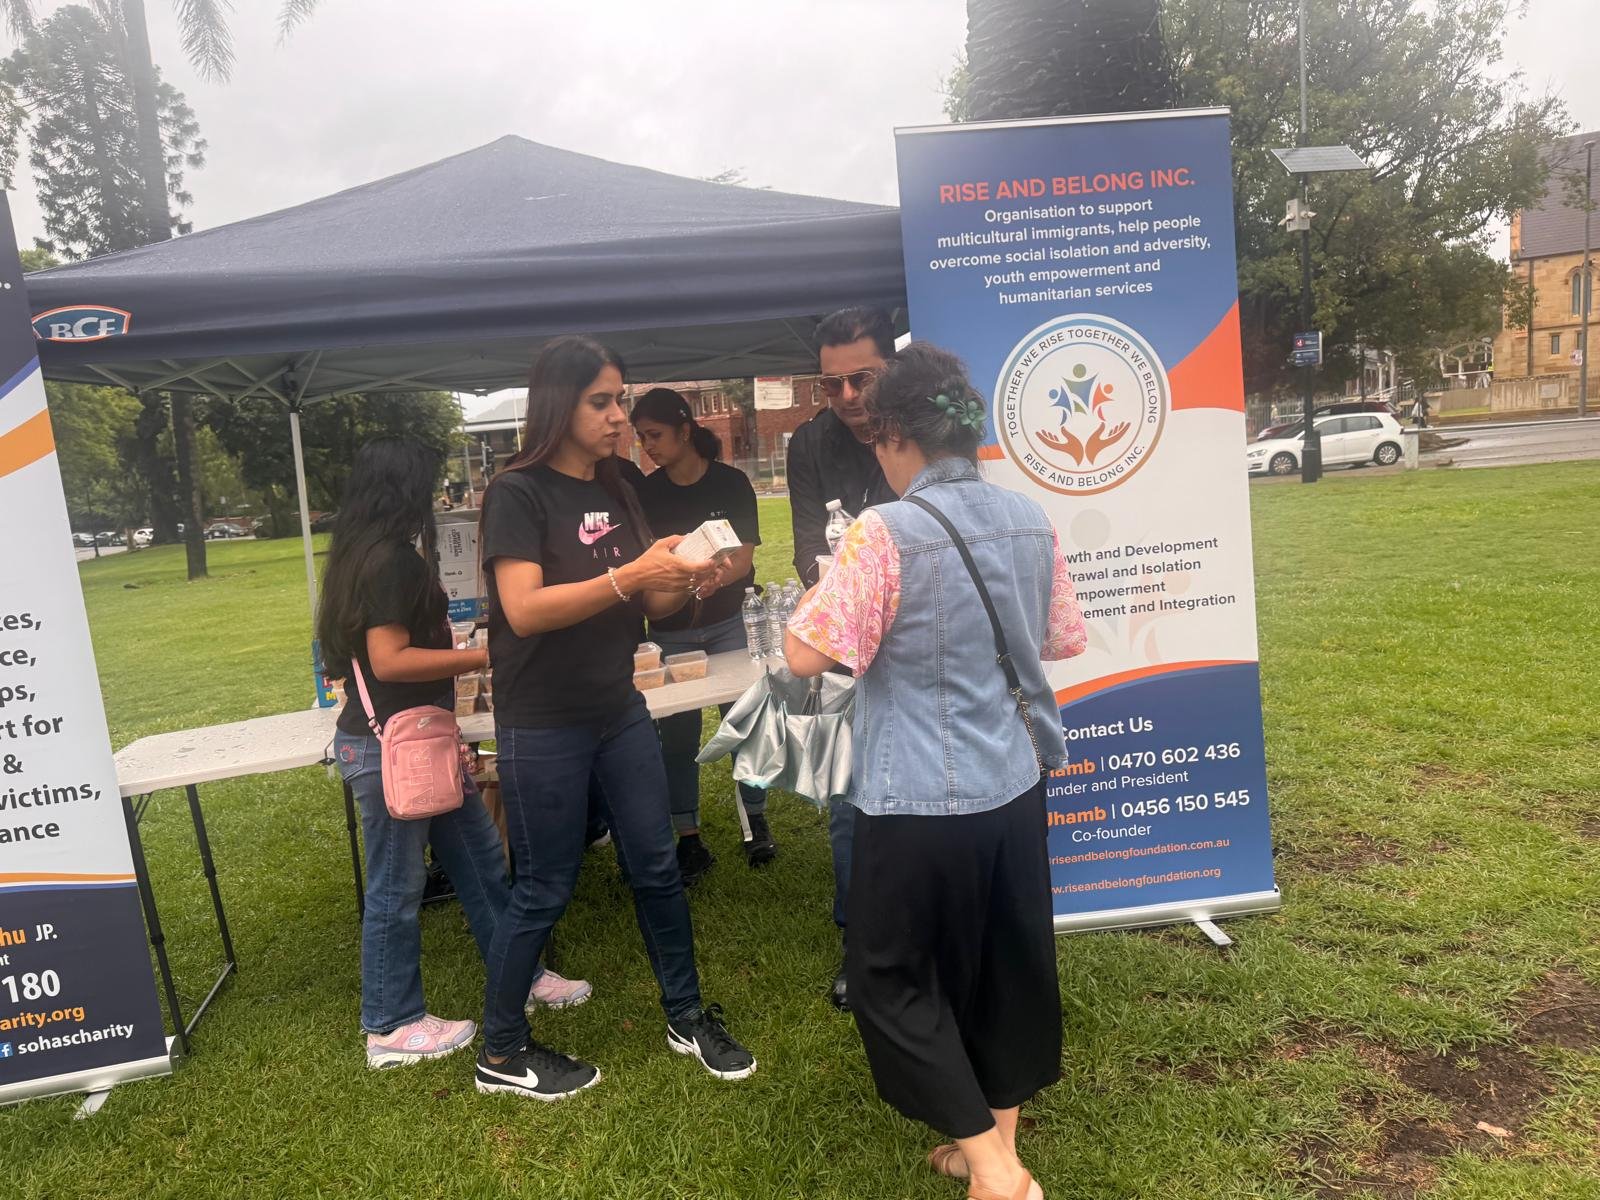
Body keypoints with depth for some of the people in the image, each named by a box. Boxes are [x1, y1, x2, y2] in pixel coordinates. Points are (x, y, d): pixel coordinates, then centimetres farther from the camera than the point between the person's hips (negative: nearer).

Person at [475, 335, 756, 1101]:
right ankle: (502, 1053, 26)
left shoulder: (616, 492, 8)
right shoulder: (518, 492, -12)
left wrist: (685, 581, -10)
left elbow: (644, 604, 11)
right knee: (545, 890, 5)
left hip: (619, 711, 6)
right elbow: (524, 608, -23)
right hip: (542, 727, -6)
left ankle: (686, 1017, 29)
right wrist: (632, 576, -30)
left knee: (656, 868, 11)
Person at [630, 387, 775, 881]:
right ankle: (689, 840, 14)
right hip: (669, 630, 2)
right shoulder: (645, 493, 0)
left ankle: (757, 823, 19)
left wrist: (715, 579, -31)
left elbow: (744, 557, -11)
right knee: (677, 734, 4)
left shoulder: (731, 483, -6)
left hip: (727, 622, -1)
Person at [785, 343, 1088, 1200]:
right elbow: (1065, 639, 13)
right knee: (1008, 963, 20)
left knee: (894, 975, 13)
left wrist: (827, 584, -1)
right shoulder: (1031, 521, 2)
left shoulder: (885, 534, -19)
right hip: (1013, 783, 7)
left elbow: (806, 655, -19)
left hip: (920, 800, -7)